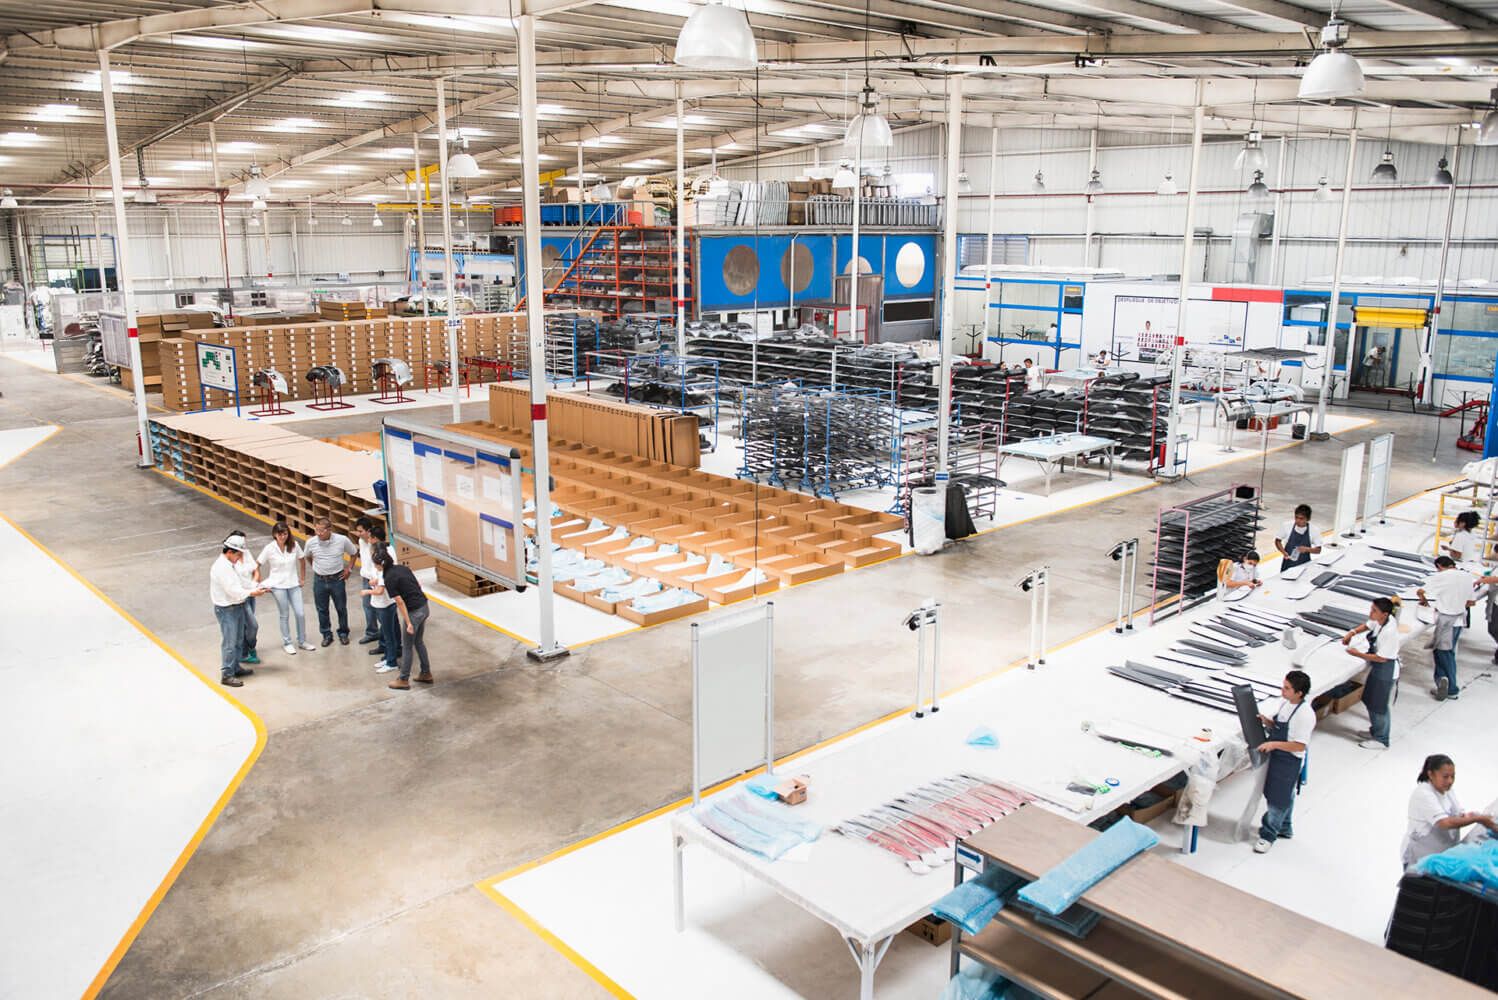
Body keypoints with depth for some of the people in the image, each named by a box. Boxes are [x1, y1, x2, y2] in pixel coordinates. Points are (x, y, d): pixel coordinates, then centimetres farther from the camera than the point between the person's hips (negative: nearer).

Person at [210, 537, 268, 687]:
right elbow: (233, 590, -25)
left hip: (237, 607, 10)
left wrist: (256, 589, -1)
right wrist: (252, 593, -21)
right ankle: (227, 675, 4)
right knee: (229, 643, -4)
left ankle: (235, 668, 34)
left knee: (238, 640, 20)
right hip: (226, 609, -10)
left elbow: (240, 584, 13)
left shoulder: (232, 564, 8)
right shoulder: (221, 567, -23)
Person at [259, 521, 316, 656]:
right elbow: (257, 566, -8)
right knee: (284, 615, 8)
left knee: (300, 613, 4)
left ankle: (302, 641, 23)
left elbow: (302, 560, 9)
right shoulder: (269, 548, -15)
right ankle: (287, 643, 25)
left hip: (294, 584, 3)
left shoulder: (294, 545, -6)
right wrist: (262, 584, -7)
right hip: (278, 586, -3)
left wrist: (302, 578, 9)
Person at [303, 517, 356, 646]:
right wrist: (316, 568, 8)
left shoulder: (342, 540, -16)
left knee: (341, 608, 11)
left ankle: (343, 633, 30)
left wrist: (348, 569, 1)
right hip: (319, 580, 1)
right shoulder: (311, 542, -12)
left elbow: (354, 553, 2)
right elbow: (308, 557, 11)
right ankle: (327, 635, 27)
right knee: (322, 610, 11)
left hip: (337, 579, -1)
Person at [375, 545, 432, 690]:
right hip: (424, 607, 8)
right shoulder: (402, 568, 7)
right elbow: (418, 586, 13)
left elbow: (400, 602, -17)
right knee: (419, 642, 23)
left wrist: (408, 623, -14)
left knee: (407, 647, 8)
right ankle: (426, 674, 31)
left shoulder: (389, 579, -16)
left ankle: (404, 680, 20)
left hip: (414, 612, -8)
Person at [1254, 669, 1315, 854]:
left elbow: (1300, 746, -25)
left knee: (1279, 799, 7)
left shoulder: (1305, 715, -27)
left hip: (1290, 761, -8)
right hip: (1277, 756, 8)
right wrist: (1265, 721, -10)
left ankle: (1268, 835, 21)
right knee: (1285, 795, 25)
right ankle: (1284, 828, 43)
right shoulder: (1283, 702, -4)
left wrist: (1274, 744, -28)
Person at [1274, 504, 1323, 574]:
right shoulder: (1287, 525, -12)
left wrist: (1307, 549, -23)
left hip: (1304, 565, 0)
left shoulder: (1314, 530, -12)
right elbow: (1277, 540, 1)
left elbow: (1318, 550, -5)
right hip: (1288, 564, 1)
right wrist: (1284, 552, -15)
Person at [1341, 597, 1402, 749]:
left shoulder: (1389, 632, -33)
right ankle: (1375, 730, 43)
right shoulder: (1379, 621, -9)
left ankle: (1381, 740, 26)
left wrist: (1358, 654, -19)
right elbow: (1367, 625, 15)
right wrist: (1352, 632, -1)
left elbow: (1381, 658, -27)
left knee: (1379, 705, 8)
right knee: (1370, 700, 23)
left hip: (1386, 670, -9)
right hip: (1377, 668, 9)